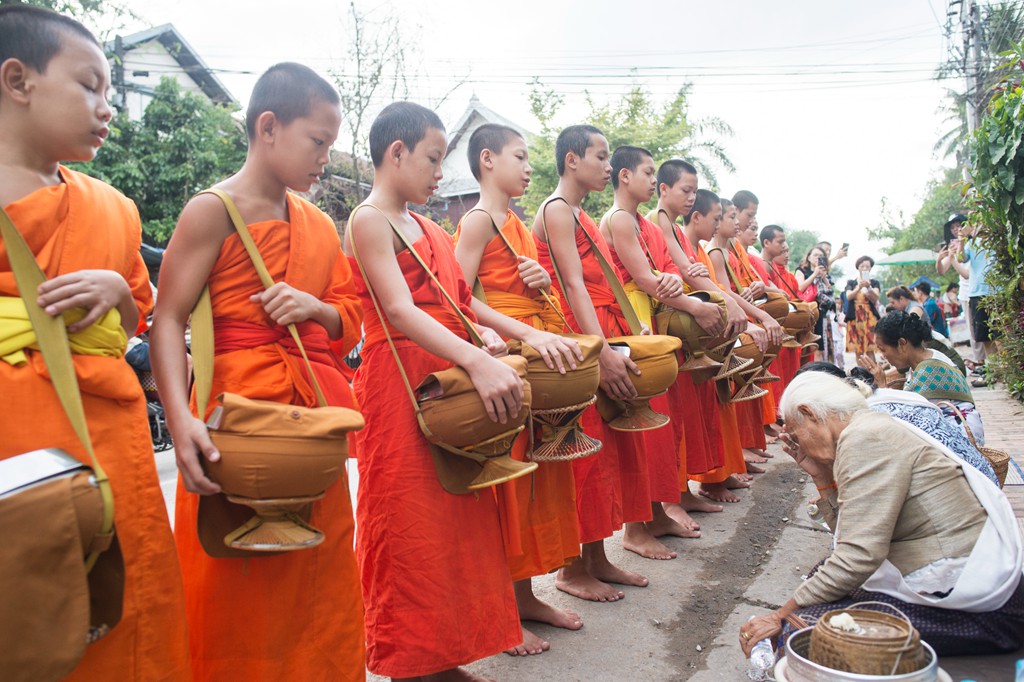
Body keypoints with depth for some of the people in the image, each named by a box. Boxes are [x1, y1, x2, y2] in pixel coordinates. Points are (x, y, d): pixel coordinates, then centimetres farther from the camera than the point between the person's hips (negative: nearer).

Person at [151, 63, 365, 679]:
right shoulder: (213, 211, -5)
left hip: (316, 418, 6)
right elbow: (168, 321, -12)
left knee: (320, 579, 15)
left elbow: (350, 320, 14)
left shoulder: (320, 225, 13)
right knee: (236, 589, 6)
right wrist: (182, 418, -25)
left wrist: (316, 308, -9)